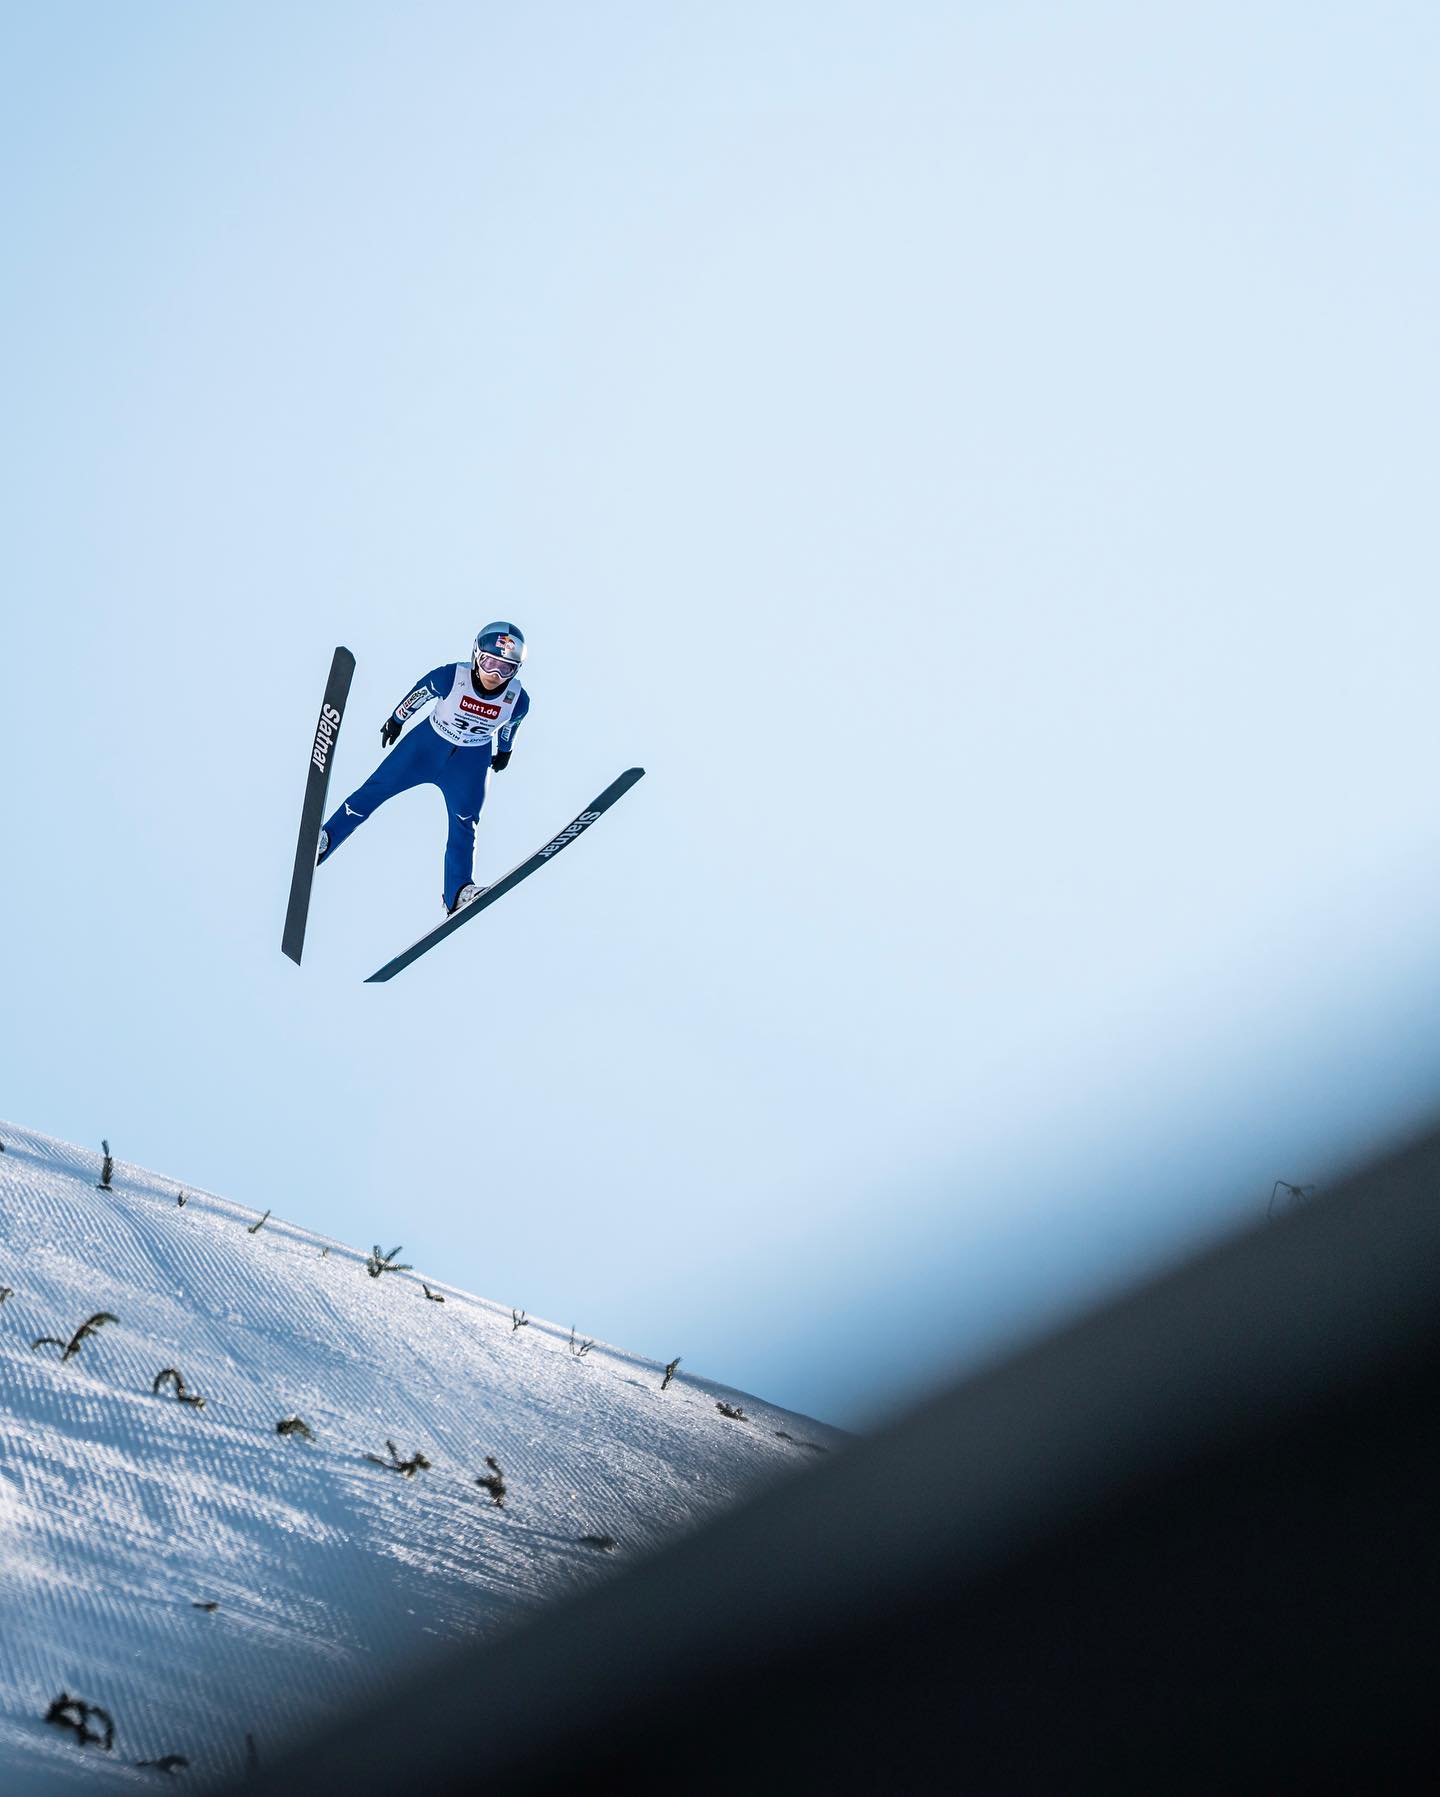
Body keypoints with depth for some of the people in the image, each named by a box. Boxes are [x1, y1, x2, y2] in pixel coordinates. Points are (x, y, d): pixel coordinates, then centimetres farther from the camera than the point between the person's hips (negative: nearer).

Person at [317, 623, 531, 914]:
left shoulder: (518, 700, -21)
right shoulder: (450, 677, -29)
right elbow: (419, 693, -8)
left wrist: (505, 750, 20)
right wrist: (396, 720, 6)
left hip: (471, 762, 1)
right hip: (428, 744, -1)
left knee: (464, 824, -8)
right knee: (377, 788, 0)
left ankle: (457, 895, -6)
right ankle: (324, 840, 11)